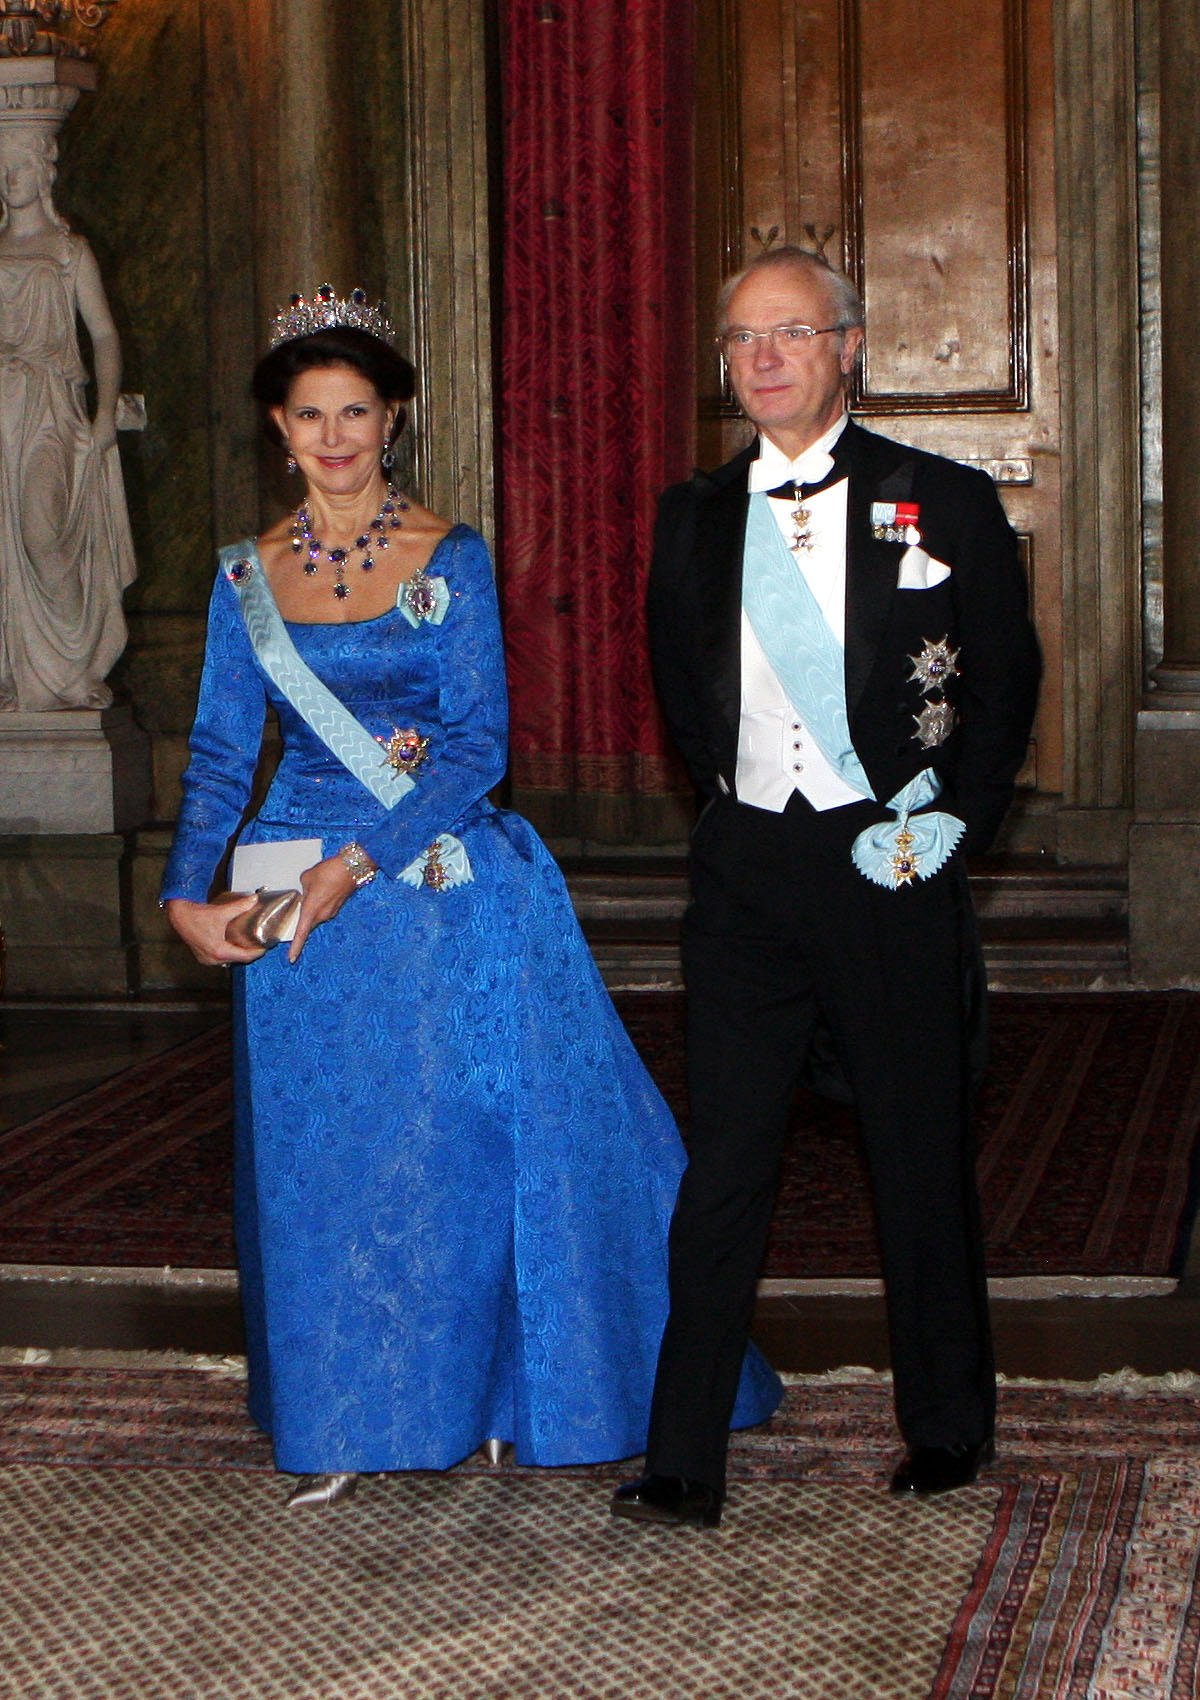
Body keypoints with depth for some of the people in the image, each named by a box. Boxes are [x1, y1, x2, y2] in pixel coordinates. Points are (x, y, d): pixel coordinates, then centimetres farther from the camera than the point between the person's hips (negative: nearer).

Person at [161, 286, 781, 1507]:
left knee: (478, 1129, 2)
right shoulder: (247, 576, 6)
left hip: (450, 889, -2)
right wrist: (187, 893, -9)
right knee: (319, 1148, 4)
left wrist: (361, 864, -18)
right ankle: (348, 1421, 17)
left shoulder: (451, 559, -3)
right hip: (301, 901, 2)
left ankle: (496, 1391, 19)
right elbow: (221, 753, 5)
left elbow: (478, 743, -9)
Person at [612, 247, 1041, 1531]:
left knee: (921, 1162, 8)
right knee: (721, 1168, 0)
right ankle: (684, 1462, 3)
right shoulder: (695, 517, 9)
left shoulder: (943, 502, 0)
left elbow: (1005, 681, 3)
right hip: (747, 870, 2)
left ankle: (948, 1429, 25)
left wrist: (948, 824, -5)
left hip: (892, 868, -2)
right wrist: (738, 796, 7)